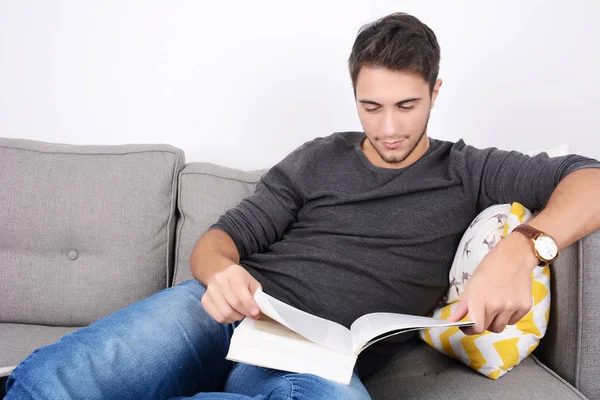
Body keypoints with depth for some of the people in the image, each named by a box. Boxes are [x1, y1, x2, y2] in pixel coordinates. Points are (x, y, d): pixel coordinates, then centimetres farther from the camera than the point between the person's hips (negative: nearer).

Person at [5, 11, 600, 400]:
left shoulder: (466, 173, 15)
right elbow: (222, 237, 13)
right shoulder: (319, 159, 18)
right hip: (227, 313, 1)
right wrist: (220, 271, -13)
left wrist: (522, 245, -17)